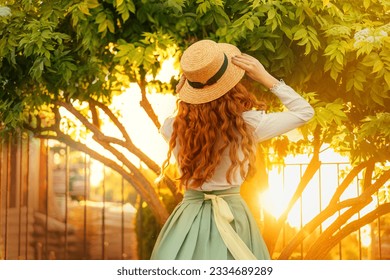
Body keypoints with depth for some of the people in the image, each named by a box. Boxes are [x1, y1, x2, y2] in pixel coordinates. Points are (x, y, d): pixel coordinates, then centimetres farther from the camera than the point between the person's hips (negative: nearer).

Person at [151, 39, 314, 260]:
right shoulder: (249, 125, -15)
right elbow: (305, 111, 0)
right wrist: (266, 78, -4)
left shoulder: (172, 127, -10)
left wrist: (183, 83, 5)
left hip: (189, 219, 2)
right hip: (232, 216, -1)